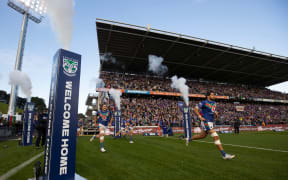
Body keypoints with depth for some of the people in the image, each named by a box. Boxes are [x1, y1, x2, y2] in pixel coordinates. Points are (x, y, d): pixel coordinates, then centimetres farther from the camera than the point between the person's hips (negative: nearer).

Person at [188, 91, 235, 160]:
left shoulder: (214, 103, 11)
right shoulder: (204, 102, -11)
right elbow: (195, 109, -8)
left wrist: (215, 113, 2)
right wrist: (200, 117, -18)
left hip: (211, 122, 9)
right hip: (206, 122, -9)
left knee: (202, 136, 21)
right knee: (216, 137, -12)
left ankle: (189, 139, 41)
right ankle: (224, 155, -7)